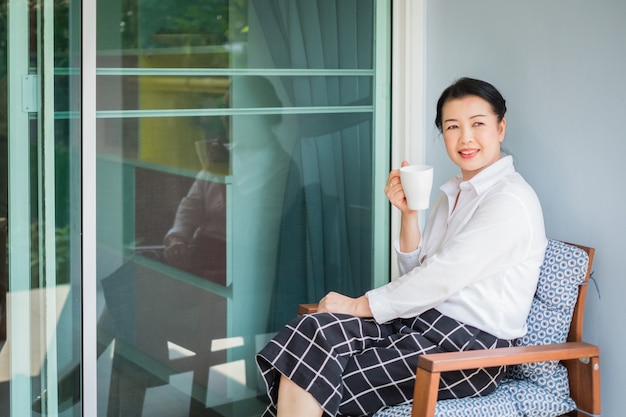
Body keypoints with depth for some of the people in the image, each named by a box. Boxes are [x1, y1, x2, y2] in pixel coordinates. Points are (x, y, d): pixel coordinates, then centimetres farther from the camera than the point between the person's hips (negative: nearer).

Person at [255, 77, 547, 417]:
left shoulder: (511, 200, -11)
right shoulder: (454, 192, 16)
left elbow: (443, 276, -16)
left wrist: (361, 305, -9)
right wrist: (408, 212, -1)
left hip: (472, 349, -7)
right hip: (423, 323, 7)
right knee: (313, 330, -18)